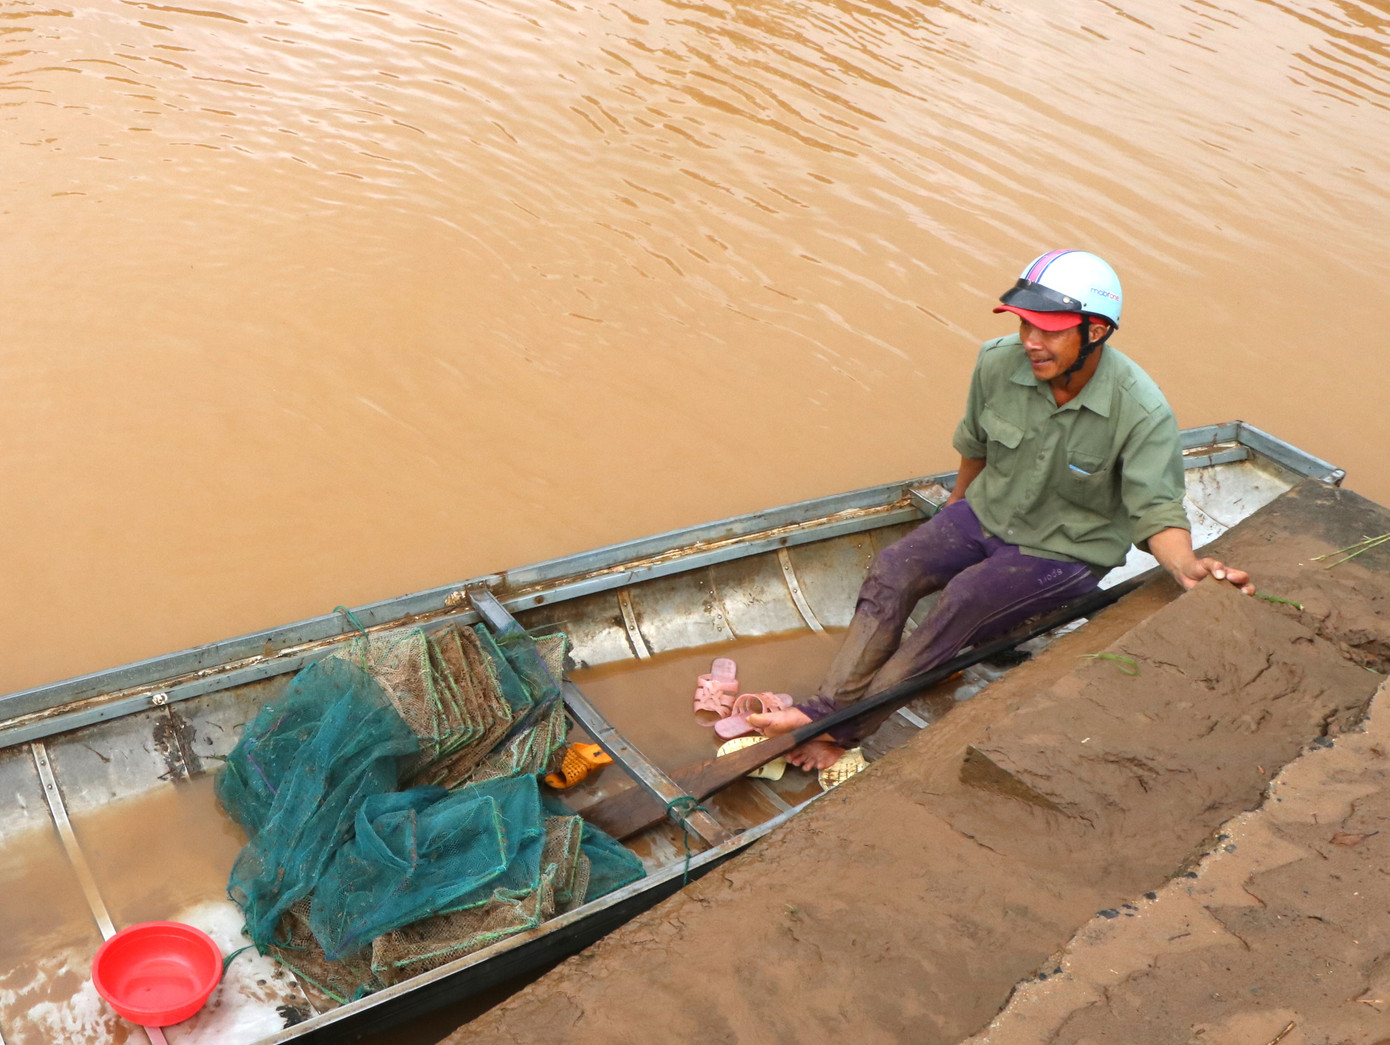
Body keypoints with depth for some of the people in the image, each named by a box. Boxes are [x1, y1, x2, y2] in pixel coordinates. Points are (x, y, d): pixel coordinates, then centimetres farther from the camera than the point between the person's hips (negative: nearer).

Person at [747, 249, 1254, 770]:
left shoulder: (1142, 412, -23)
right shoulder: (998, 362, -11)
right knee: (891, 568, -20)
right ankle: (826, 708, -24)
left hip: (1065, 550, -4)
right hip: (987, 515, 5)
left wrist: (1186, 566, -43)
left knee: (966, 597, -29)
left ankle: (841, 728, -25)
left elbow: (1156, 510, -22)